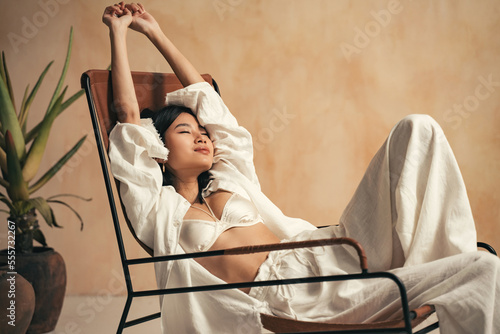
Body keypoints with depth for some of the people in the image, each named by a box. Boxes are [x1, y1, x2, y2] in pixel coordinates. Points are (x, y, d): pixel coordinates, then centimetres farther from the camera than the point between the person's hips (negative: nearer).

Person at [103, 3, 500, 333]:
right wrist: (119, 32, 17)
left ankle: (452, 259, -11)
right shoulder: (156, 207, 10)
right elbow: (128, 112, 7)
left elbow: (206, 98, 33)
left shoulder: (228, 179, 27)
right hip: (287, 293, -8)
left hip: (328, 250, 8)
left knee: (418, 129, -6)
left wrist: (156, 33, 39)